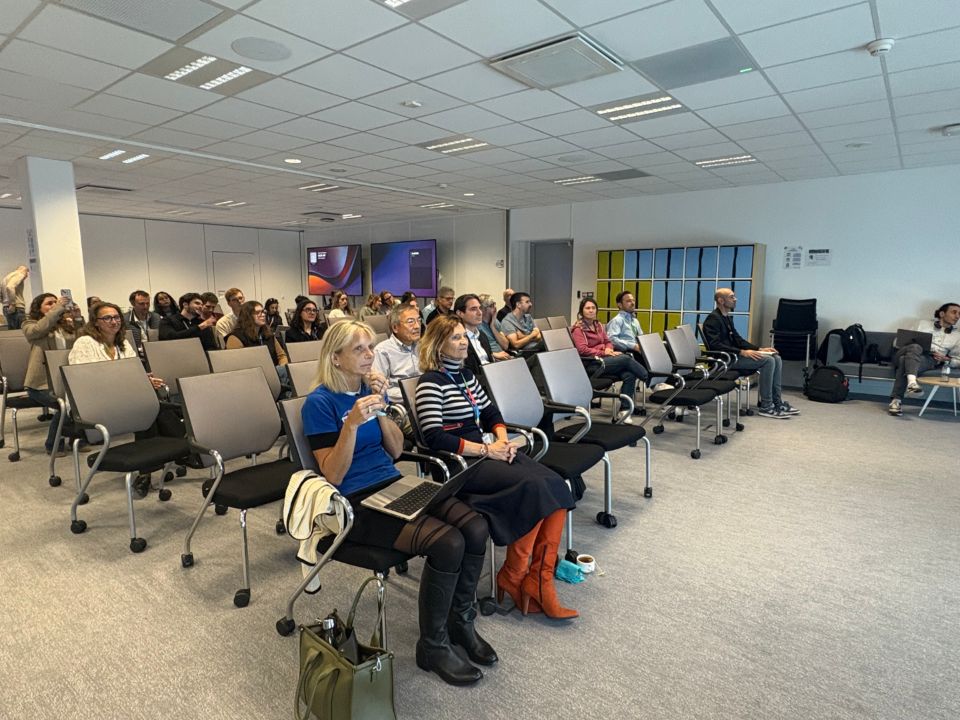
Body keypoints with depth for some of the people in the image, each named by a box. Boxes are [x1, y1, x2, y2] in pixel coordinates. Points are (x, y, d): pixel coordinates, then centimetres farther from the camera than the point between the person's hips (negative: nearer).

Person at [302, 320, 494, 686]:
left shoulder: (370, 387, 11)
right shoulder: (319, 403, -9)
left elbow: (396, 450, 9)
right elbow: (333, 475, -14)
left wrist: (381, 406, -6)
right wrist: (352, 423, -27)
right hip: (355, 503, -6)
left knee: (475, 526, -17)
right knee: (447, 543, -27)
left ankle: (461, 620, 7)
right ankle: (433, 645, -3)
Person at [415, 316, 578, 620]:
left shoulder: (466, 374, 16)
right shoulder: (431, 382, -8)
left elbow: (491, 413, 21)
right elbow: (434, 437, -18)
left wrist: (502, 440, 0)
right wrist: (486, 450, -17)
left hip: (488, 452, 8)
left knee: (556, 486, -13)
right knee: (533, 487, -26)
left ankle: (538, 581, -10)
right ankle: (512, 580, -8)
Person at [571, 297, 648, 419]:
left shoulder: (598, 325, 21)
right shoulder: (578, 328, 0)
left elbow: (608, 342, 22)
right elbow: (583, 350, -11)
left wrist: (608, 349, -2)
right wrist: (603, 353, -13)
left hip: (604, 359, 7)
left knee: (629, 375, -23)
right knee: (626, 358, -25)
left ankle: (624, 409, -19)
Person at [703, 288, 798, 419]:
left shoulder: (726, 318, 19)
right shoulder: (713, 319, -13)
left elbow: (738, 340, 21)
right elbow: (715, 345, -23)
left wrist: (759, 349, 9)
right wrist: (742, 352, -26)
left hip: (734, 355, 10)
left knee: (776, 358, 0)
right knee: (768, 360, -21)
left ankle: (778, 402, 2)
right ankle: (766, 407, -14)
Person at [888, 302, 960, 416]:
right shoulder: (923, 323, 24)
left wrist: (945, 359, 2)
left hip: (928, 360, -1)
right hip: (907, 353, 1)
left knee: (905, 361, -39)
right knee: (915, 347, -39)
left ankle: (896, 400, -46)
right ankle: (912, 382, -61)